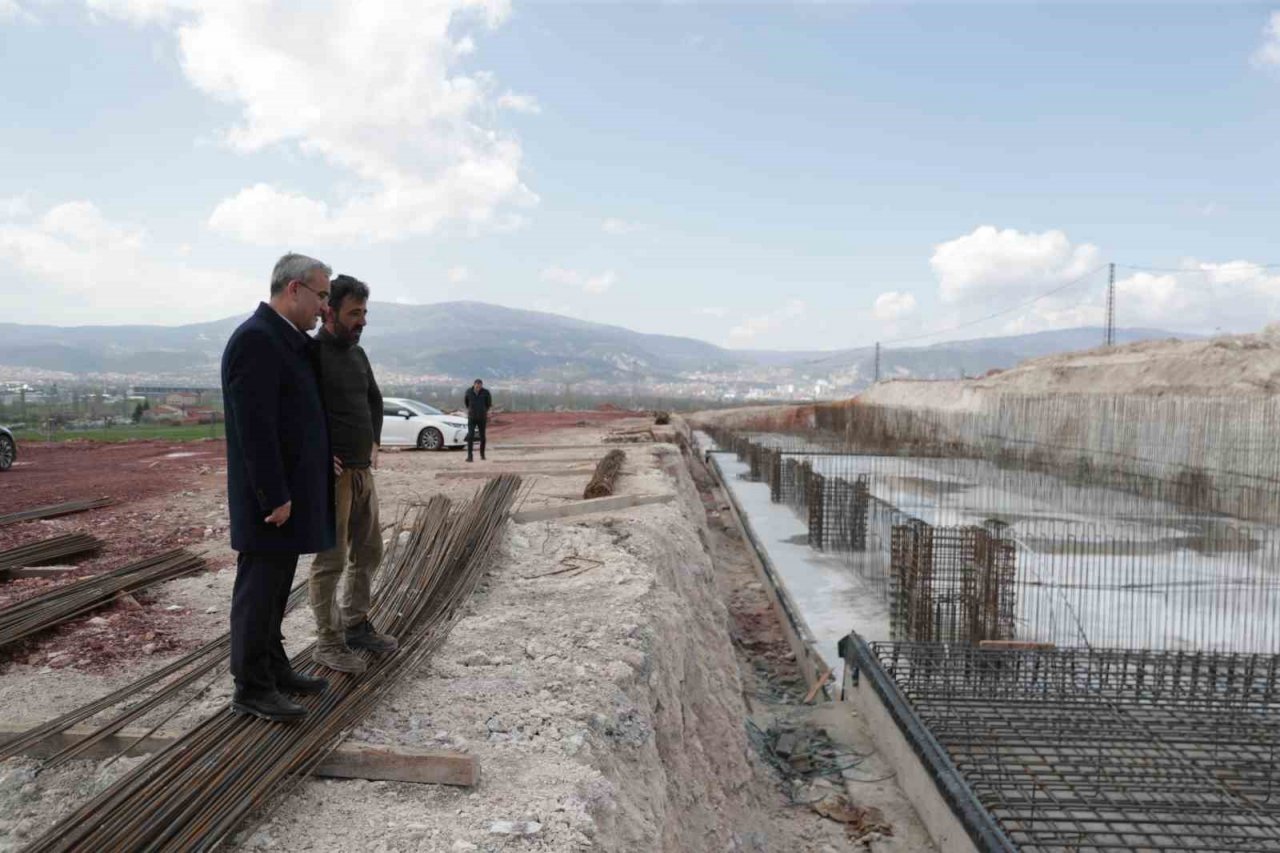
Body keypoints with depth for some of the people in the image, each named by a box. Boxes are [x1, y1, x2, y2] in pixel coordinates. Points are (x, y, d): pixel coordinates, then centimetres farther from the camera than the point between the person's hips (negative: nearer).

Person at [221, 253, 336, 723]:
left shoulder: (288, 340, 14)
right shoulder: (255, 339, -17)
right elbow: (254, 426, -22)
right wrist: (275, 496, -21)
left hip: (291, 491, 10)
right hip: (270, 495, -10)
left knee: (275, 585, 16)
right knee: (259, 588, 0)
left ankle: (274, 669, 27)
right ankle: (251, 688, 11)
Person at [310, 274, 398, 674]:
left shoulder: (358, 354, 11)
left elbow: (374, 400, 26)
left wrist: (374, 442, 15)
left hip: (363, 471, 8)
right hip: (331, 474, -8)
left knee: (369, 552, 15)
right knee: (331, 560, -2)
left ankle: (355, 624, 29)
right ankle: (328, 642, 9)